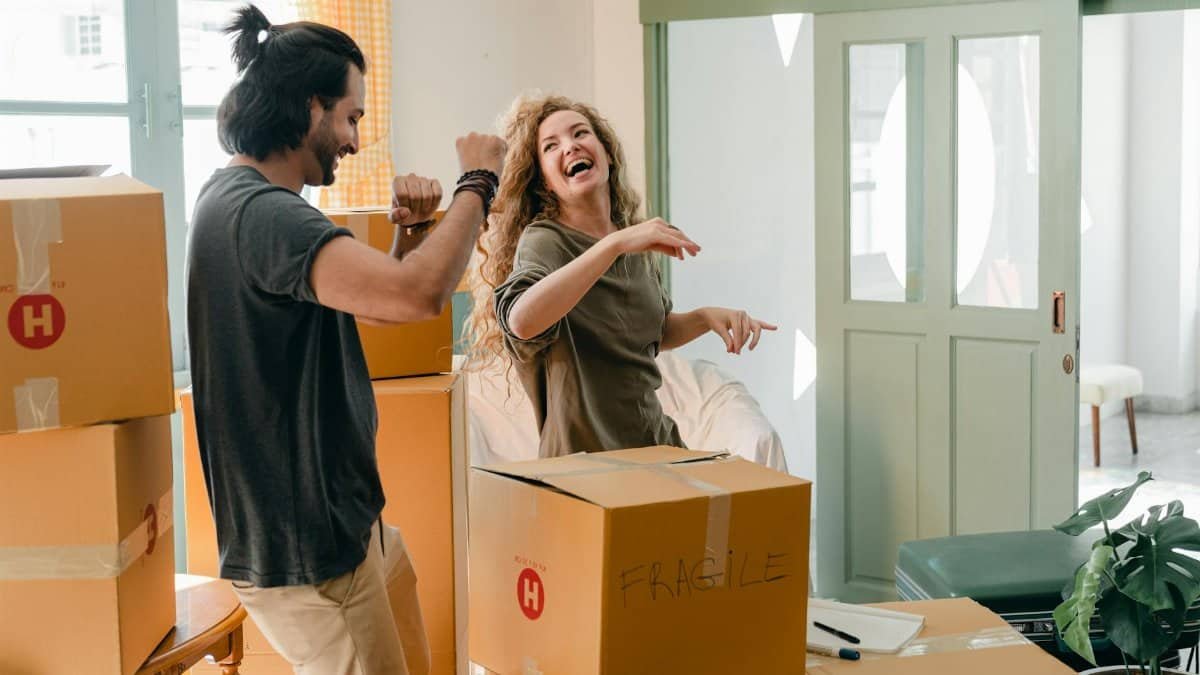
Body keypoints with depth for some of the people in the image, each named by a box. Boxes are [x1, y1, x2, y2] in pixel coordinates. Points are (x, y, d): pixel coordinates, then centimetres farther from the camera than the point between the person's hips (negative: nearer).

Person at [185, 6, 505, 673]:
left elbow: (378, 298, 19)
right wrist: (478, 184, -21)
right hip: (304, 552, -11)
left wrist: (411, 229, 0)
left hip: (337, 518, 11)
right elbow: (419, 294, -37)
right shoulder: (261, 213, -23)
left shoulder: (240, 200, 12)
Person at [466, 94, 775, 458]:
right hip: (582, 458, -6)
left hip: (656, 444, 6)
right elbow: (521, 321, -35)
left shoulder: (635, 240, 6)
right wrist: (614, 244, -37)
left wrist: (706, 317, 1)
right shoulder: (544, 240, -14)